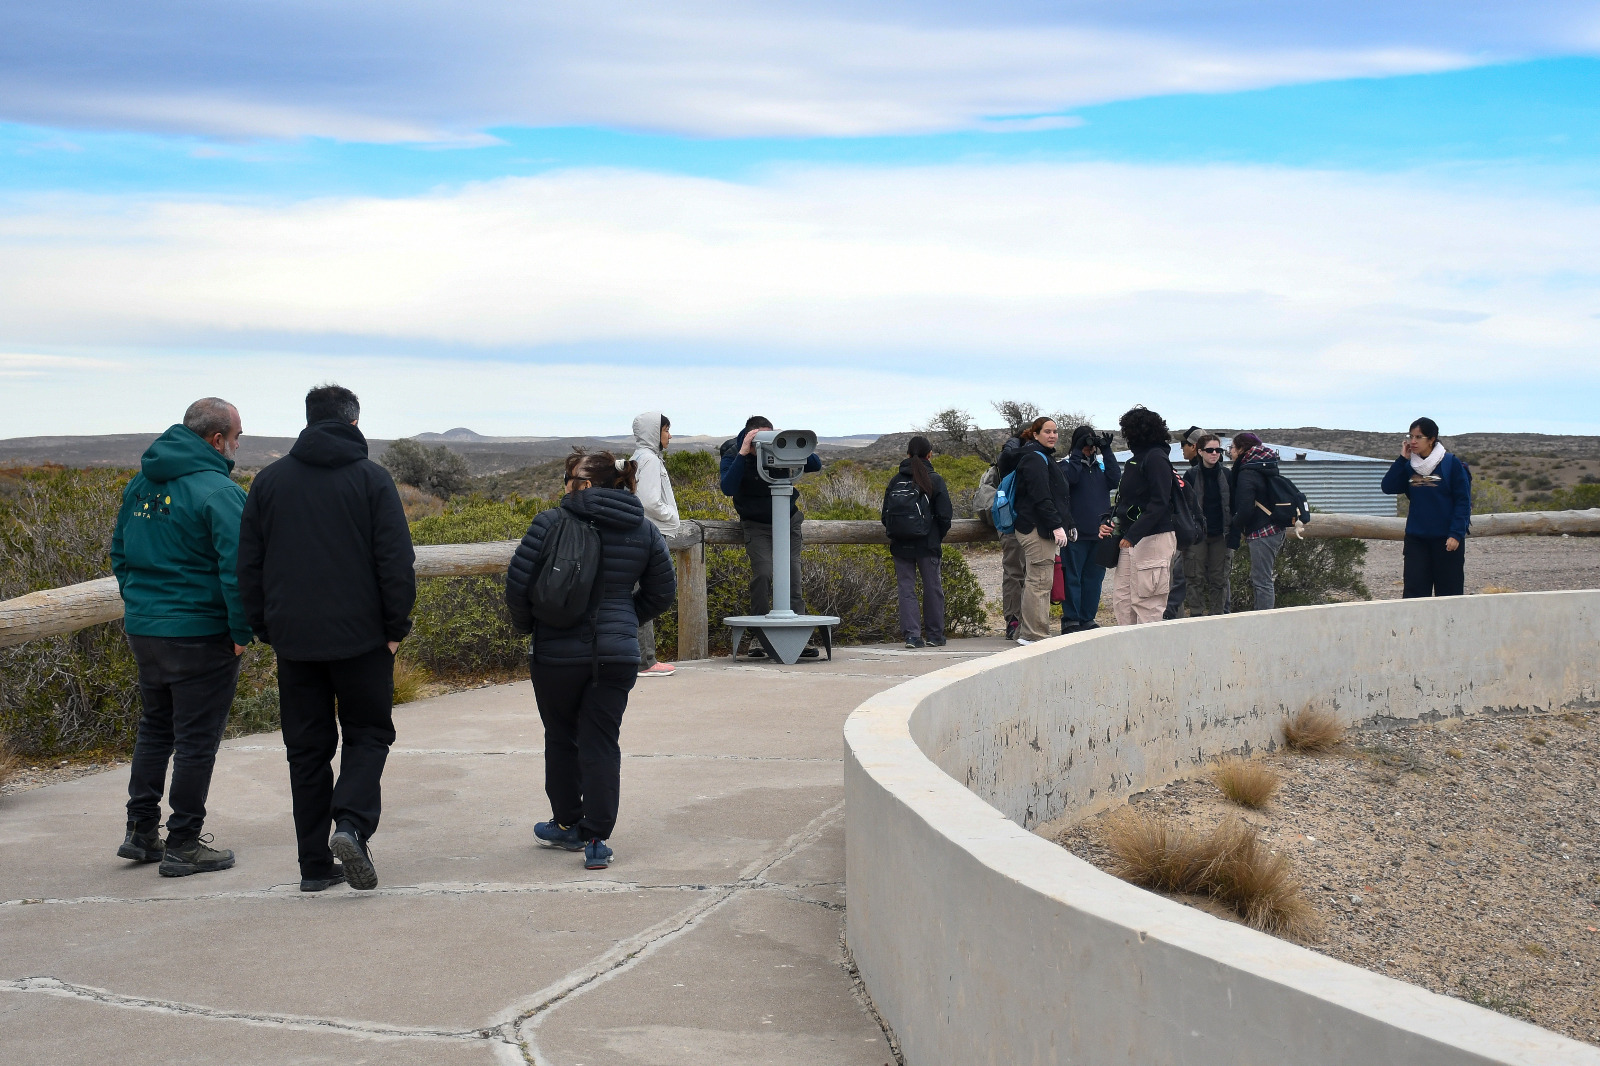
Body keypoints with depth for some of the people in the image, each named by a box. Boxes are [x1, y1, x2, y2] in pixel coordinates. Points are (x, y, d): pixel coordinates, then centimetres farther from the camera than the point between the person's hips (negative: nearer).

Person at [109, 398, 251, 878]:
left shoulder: (140, 484, 10)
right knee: (196, 739, 1)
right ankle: (183, 845, 7)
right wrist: (242, 631, -13)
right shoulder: (217, 490, -16)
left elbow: (120, 552, 18)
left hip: (143, 628, 8)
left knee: (155, 728, 20)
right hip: (200, 635, -8)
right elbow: (236, 568, -21)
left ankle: (141, 830, 24)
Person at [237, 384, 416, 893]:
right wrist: (397, 626, 0)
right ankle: (352, 824, -15)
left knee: (307, 748, 9)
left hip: (293, 637, 3)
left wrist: (263, 626, 14)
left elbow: (248, 564, 8)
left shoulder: (269, 480, 7)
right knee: (367, 735, 9)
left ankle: (315, 864, 8)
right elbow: (396, 561, -8)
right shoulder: (371, 478, -3)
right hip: (360, 636, -3)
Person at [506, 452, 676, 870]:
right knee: (602, 743, 5)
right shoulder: (644, 530, 5)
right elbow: (662, 592, 10)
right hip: (617, 653, 2)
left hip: (557, 651, -2)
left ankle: (568, 824, 28)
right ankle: (597, 839, 0)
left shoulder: (552, 522, -8)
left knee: (561, 738, 15)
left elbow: (518, 582, -10)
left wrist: (527, 626, 7)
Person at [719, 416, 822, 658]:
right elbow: (728, 488, -29)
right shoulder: (733, 454, -13)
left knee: (792, 576, -7)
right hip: (756, 524, -2)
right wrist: (743, 453, -34)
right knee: (762, 574, -20)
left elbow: (816, 465, -10)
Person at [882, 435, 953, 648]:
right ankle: (934, 635, 16)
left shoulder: (895, 481, 2)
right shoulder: (934, 480, -5)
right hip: (927, 544, -2)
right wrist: (939, 538, 8)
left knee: (906, 588, 5)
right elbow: (944, 515, -7)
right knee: (932, 588, 9)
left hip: (900, 545, 2)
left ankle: (912, 635, -2)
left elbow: (885, 516, 3)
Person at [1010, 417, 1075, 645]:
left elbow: (1060, 495, 28)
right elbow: (1041, 497, -20)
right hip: (1037, 529, -11)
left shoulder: (1045, 457, 23)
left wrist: (1067, 524, 22)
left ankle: (1027, 632, 17)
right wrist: (1056, 526, -23)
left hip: (1043, 529, 11)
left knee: (1034, 580, 13)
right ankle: (1034, 633, -8)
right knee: (1040, 580, -10)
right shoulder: (1034, 459, -11)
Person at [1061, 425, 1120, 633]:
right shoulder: (1069, 464, 2)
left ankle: (1088, 618, 17)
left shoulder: (1101, 466, 16)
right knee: (1072, 577, -3)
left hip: (1099, 531, 5)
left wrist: (1107, 452, -2)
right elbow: (1070, 478, -19)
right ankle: (1070, 620, 1)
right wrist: (1078, 452, -16)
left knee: (1094, 577, 9)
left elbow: (1115, 480, -1)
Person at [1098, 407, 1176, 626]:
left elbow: (1160, 503, -19)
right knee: (1121, 598, 8)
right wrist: (1110, 523, 8)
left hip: (1153, 539, -10)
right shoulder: (1134, 460, 18)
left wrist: (1133, 533, -23)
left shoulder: (1156, 458, -11)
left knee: (1146, 601, -7)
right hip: (1131, 541, 10)